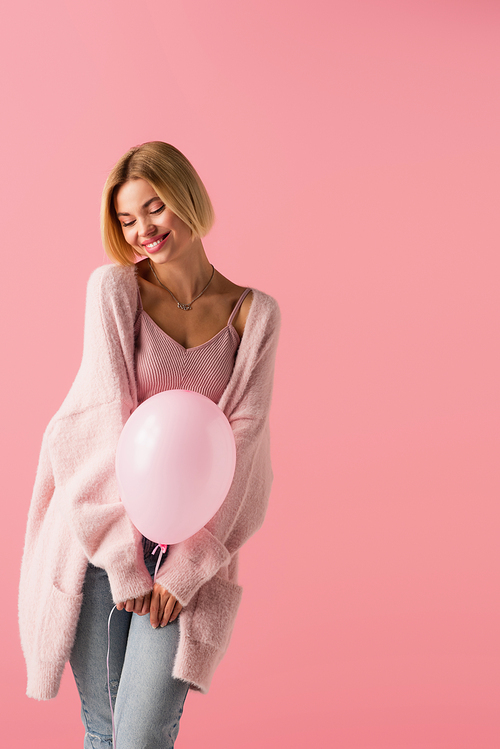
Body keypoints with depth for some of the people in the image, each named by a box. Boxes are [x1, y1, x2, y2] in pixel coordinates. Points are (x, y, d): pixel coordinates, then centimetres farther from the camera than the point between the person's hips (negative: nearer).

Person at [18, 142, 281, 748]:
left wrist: (186, 565, -11)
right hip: (101, 532, 0)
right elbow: (109, 417, -10)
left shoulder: (254, 314, 0)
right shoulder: (112, 288, -3)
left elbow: (241, 437, -5)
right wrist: (124, 555, -14)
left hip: (190, 539, 0)